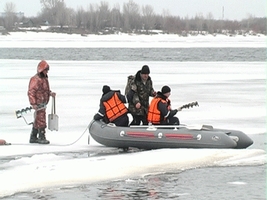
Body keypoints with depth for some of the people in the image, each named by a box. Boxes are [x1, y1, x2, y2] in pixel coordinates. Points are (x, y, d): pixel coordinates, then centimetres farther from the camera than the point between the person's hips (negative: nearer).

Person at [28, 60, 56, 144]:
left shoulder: (44, 78, 15)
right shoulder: (35, 79, -16)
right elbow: (31, 92, -20)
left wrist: (50, 93, 3)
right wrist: (33, 104, -25)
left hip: (43, 103, 10)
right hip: (38, 104, -10)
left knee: (37, 121, 14)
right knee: (41, 120, -9)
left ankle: (33, 138, 21)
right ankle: (41, 137, -5)